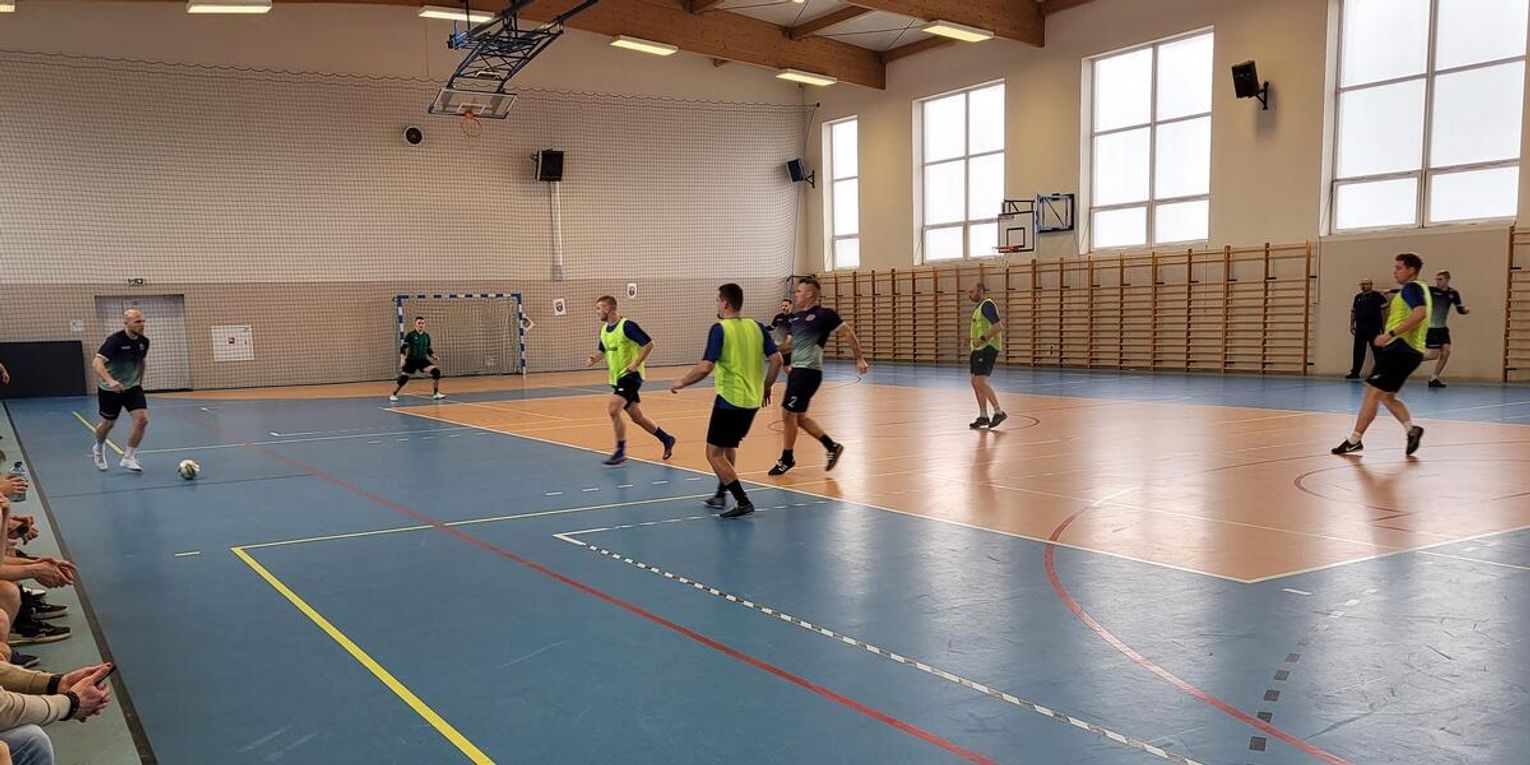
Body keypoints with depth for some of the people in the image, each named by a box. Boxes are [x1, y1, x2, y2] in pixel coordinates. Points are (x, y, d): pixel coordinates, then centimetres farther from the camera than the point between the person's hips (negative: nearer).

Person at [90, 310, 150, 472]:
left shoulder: (144, 342, -5)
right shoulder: (115, 340, -23)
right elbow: (96, 363, -34)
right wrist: (110, 381, -49)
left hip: (132, 387, 4)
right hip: (110, 390, -4)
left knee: (142, 420, -15)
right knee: (108, 424, 14)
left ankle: (128, 458, 1)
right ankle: (99, 449, 47)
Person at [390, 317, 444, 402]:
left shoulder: (427, 336, 6)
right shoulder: (410, 335, -8)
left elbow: (428, 349, 16)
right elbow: (403, 348, -11)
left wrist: (434, 357, 2)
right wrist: (402, 359, -22)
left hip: (422, 360, 3)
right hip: (411, 360, -3)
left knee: (436, 371, -16)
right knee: (403, 378, -6)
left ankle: (436, 393, -6)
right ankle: (393, 394, 17)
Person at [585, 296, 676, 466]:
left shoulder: (627, 325, -15)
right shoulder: (604, 329, 9)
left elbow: (649, 344, -16)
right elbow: (602, 350, 25)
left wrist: (636, 364, -20)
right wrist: (595, 358, 3)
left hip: (630, 376, -8)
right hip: (617, 378, 8)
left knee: (613, 409, -19)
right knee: (636, 417, 12)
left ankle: (620, 451, -8)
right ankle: (666, 439, 28)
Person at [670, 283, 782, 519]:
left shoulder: (720, 329, -12)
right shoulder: (757, 327, 5)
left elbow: (705, 367, -19)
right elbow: (776, 360, 2)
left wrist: (680, 382, -5)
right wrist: (766, 387, 16)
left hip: (729, 400, -7)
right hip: (752, 401, 7)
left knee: (714, 453, 2)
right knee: (729, 446, 26)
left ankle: (743, 502, -4)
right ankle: (721, 495, 29)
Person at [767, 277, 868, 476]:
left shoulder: (824, 314, -9)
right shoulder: (795, 318, 14)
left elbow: (848, 333, -5)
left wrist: (860, 359, -8)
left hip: (808, 371, -9)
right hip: (796, 370, 9)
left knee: (788, 413, -4)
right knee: (799, 417, 12)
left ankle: (786, 459, 11)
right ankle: (832, 447, 24)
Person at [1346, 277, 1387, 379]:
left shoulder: (1378, 296, -5)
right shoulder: (1358, 297, 13)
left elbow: (1384, 311, -7)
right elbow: (1353, 311, 19)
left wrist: (1384, 325, -11)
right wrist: (1352, 324, 14)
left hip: (1373, 329, -5)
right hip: (1360, 328, 5)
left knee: (1377, 350, 1)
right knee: (1358, 351, 7)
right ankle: (1355, 372, 12)